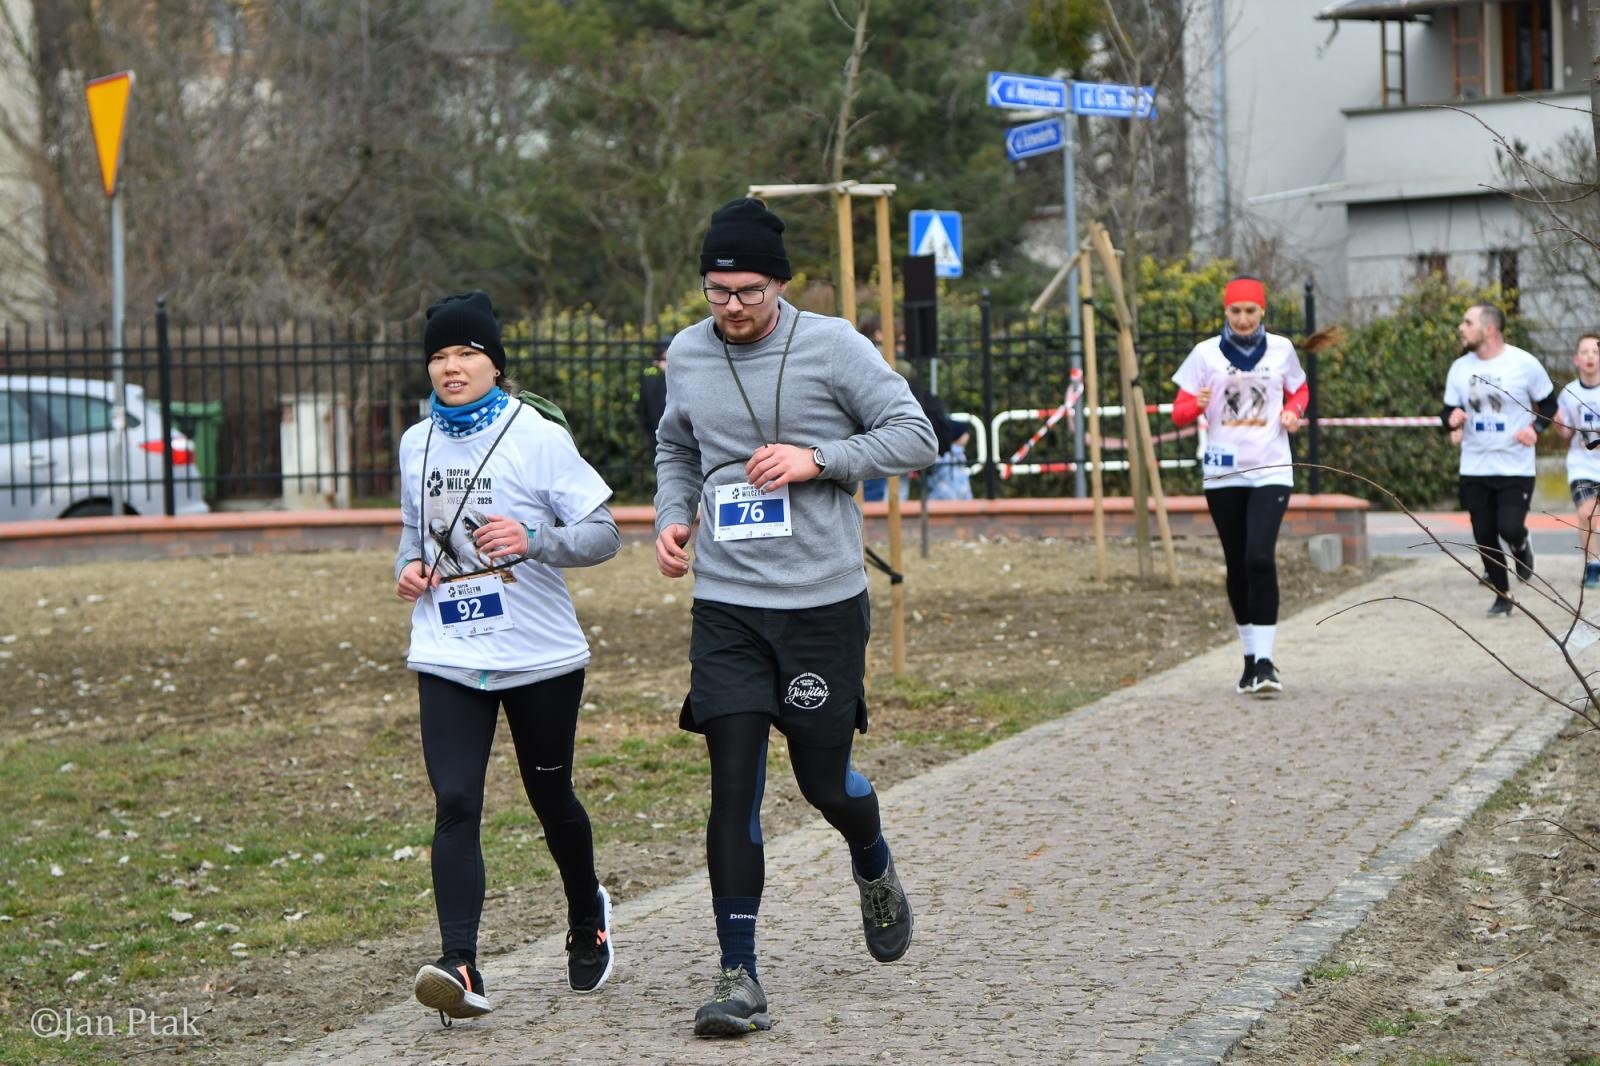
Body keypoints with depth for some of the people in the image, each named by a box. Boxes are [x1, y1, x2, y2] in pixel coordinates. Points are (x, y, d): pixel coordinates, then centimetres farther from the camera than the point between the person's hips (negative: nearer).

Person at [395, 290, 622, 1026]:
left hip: (540, 657, -3)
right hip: (448, 659, 3)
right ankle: (460, 968, -21)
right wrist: (410, 566, 4)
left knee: (550, 797, 13)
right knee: (454, 805, -12)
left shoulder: (538, 439, -8)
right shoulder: (417, 445, 8)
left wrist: (534, 539, -26)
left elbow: (603, 533, -9)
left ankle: (587, 917, 42)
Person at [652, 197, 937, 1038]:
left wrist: (817, 459, -17)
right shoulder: (687, 354, 6)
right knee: (733, 786, -7)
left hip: (824, 603, -2)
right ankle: (738, 975, -3)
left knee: (824, 781, 6)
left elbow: (915, 436, -6)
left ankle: (875, 871, 42)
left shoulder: (832, 345, -6)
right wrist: (672, 518, 5)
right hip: (725, 608, 2)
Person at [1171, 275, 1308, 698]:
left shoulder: (1281, 349, 4)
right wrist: (1197, 405, -22)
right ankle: (1251, 656, 21)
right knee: (1237, 565, 8)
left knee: (1260, 559, -18)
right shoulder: (1206, 353, 1)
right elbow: (1179, 410, 1)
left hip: (1270, 470, -1)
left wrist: (1292, 413, -1)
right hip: (1223, 472, 2)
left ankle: (1265, 660, -18)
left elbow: (1299, 391, 21)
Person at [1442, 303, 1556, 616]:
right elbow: (1449, 411, 11)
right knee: (1485, 537, 4)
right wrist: (1452, 420, -13)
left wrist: (1535, 428, -14)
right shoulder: (1460, 367, 4)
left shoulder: (1524, 364, -7)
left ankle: (1521, 545, 20)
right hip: (1474, 469, 4)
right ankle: (1502, 596, 21)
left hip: (1516, 468, -4)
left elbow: (1549, 404, 4)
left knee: (1510, 528, -17)